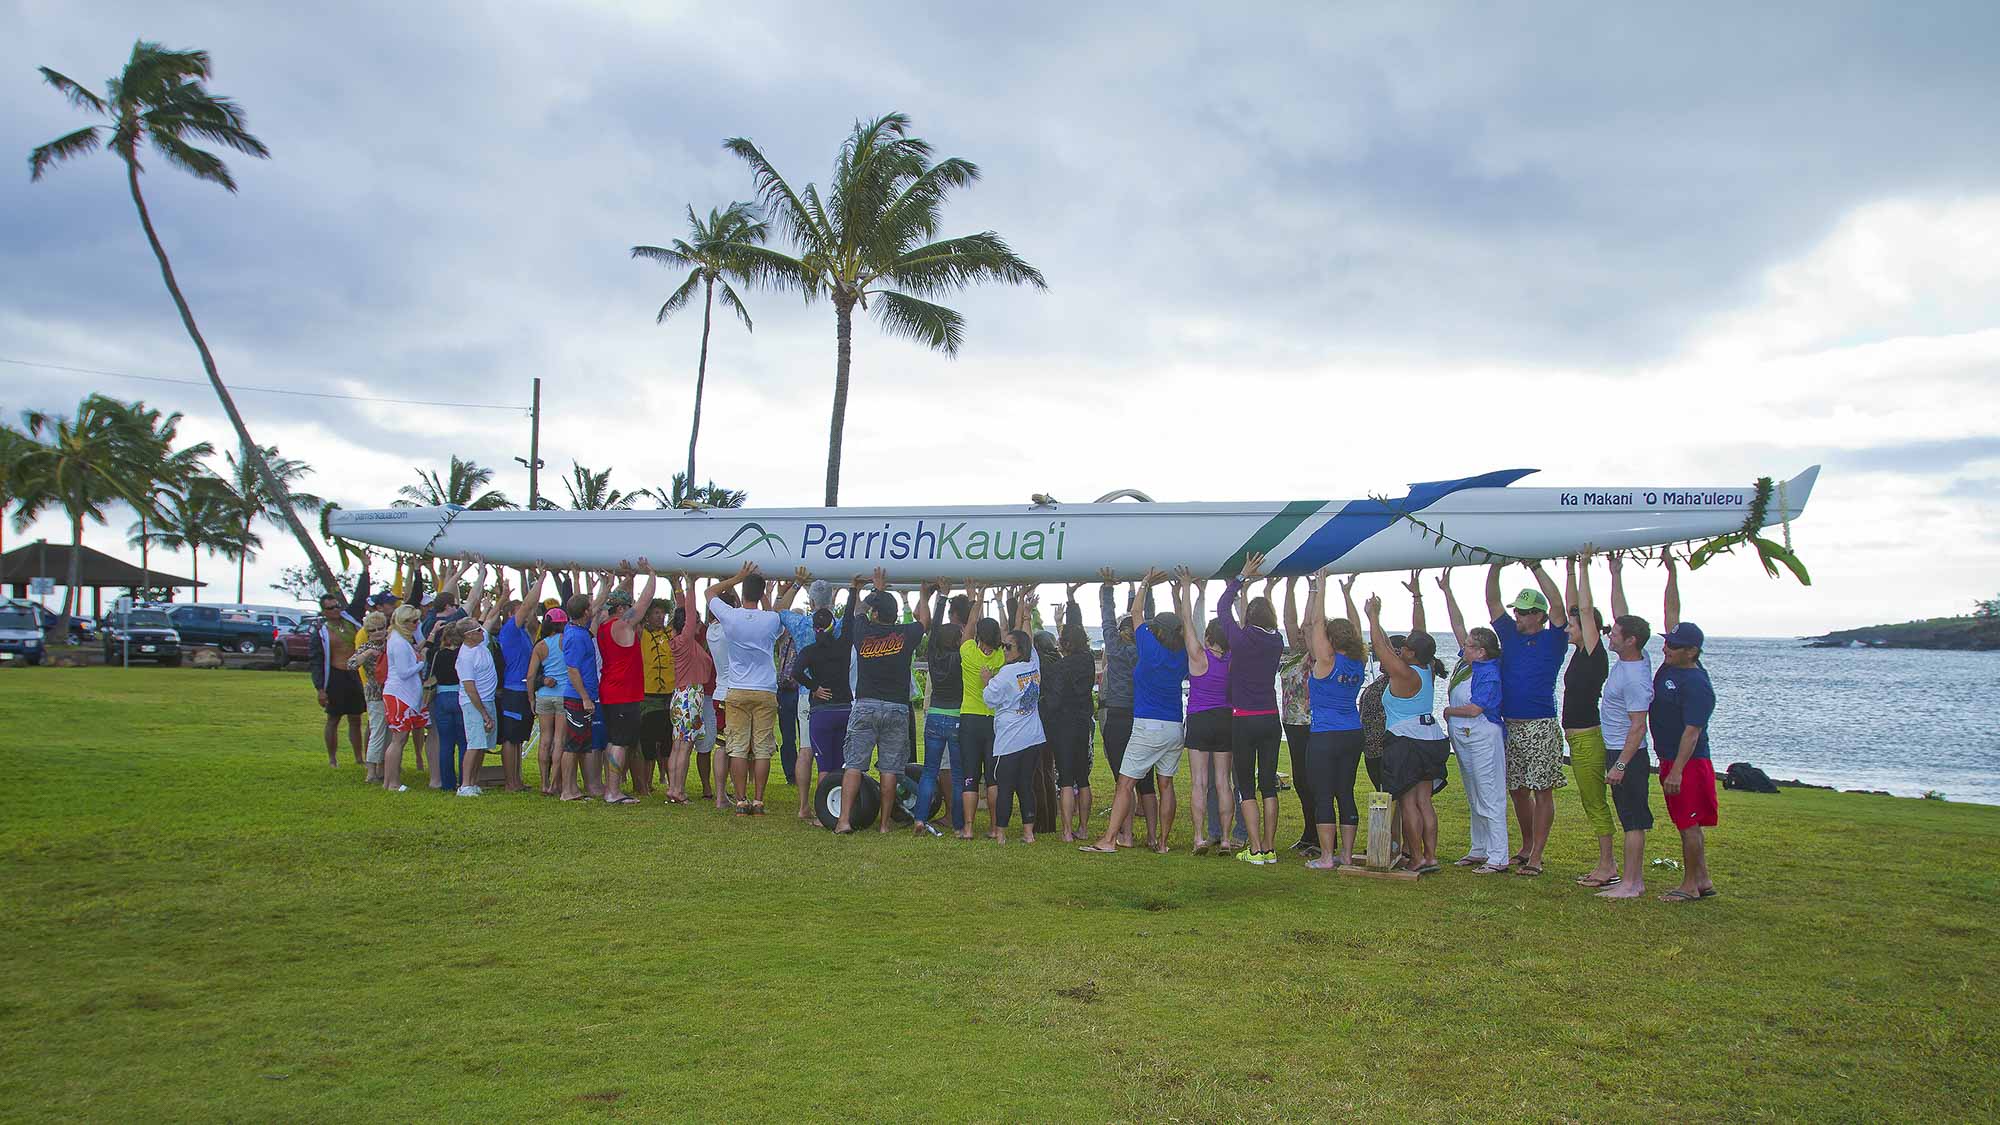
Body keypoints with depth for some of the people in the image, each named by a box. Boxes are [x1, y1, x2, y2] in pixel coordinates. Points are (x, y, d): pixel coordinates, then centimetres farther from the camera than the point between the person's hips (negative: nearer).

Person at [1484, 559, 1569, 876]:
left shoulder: (1552, 639, -3)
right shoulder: (1510, 634, 11)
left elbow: (1557, 605, -16)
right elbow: (1492, 601, 10)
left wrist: (1535, 567, -17)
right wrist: (1495, 567, -1)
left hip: (1540, 728, -6)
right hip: (1510, 727, 6)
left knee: (1542, 790, -3)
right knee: (1517, 790, 13)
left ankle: (1535, 857, -2)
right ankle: (1526, 847, 25)